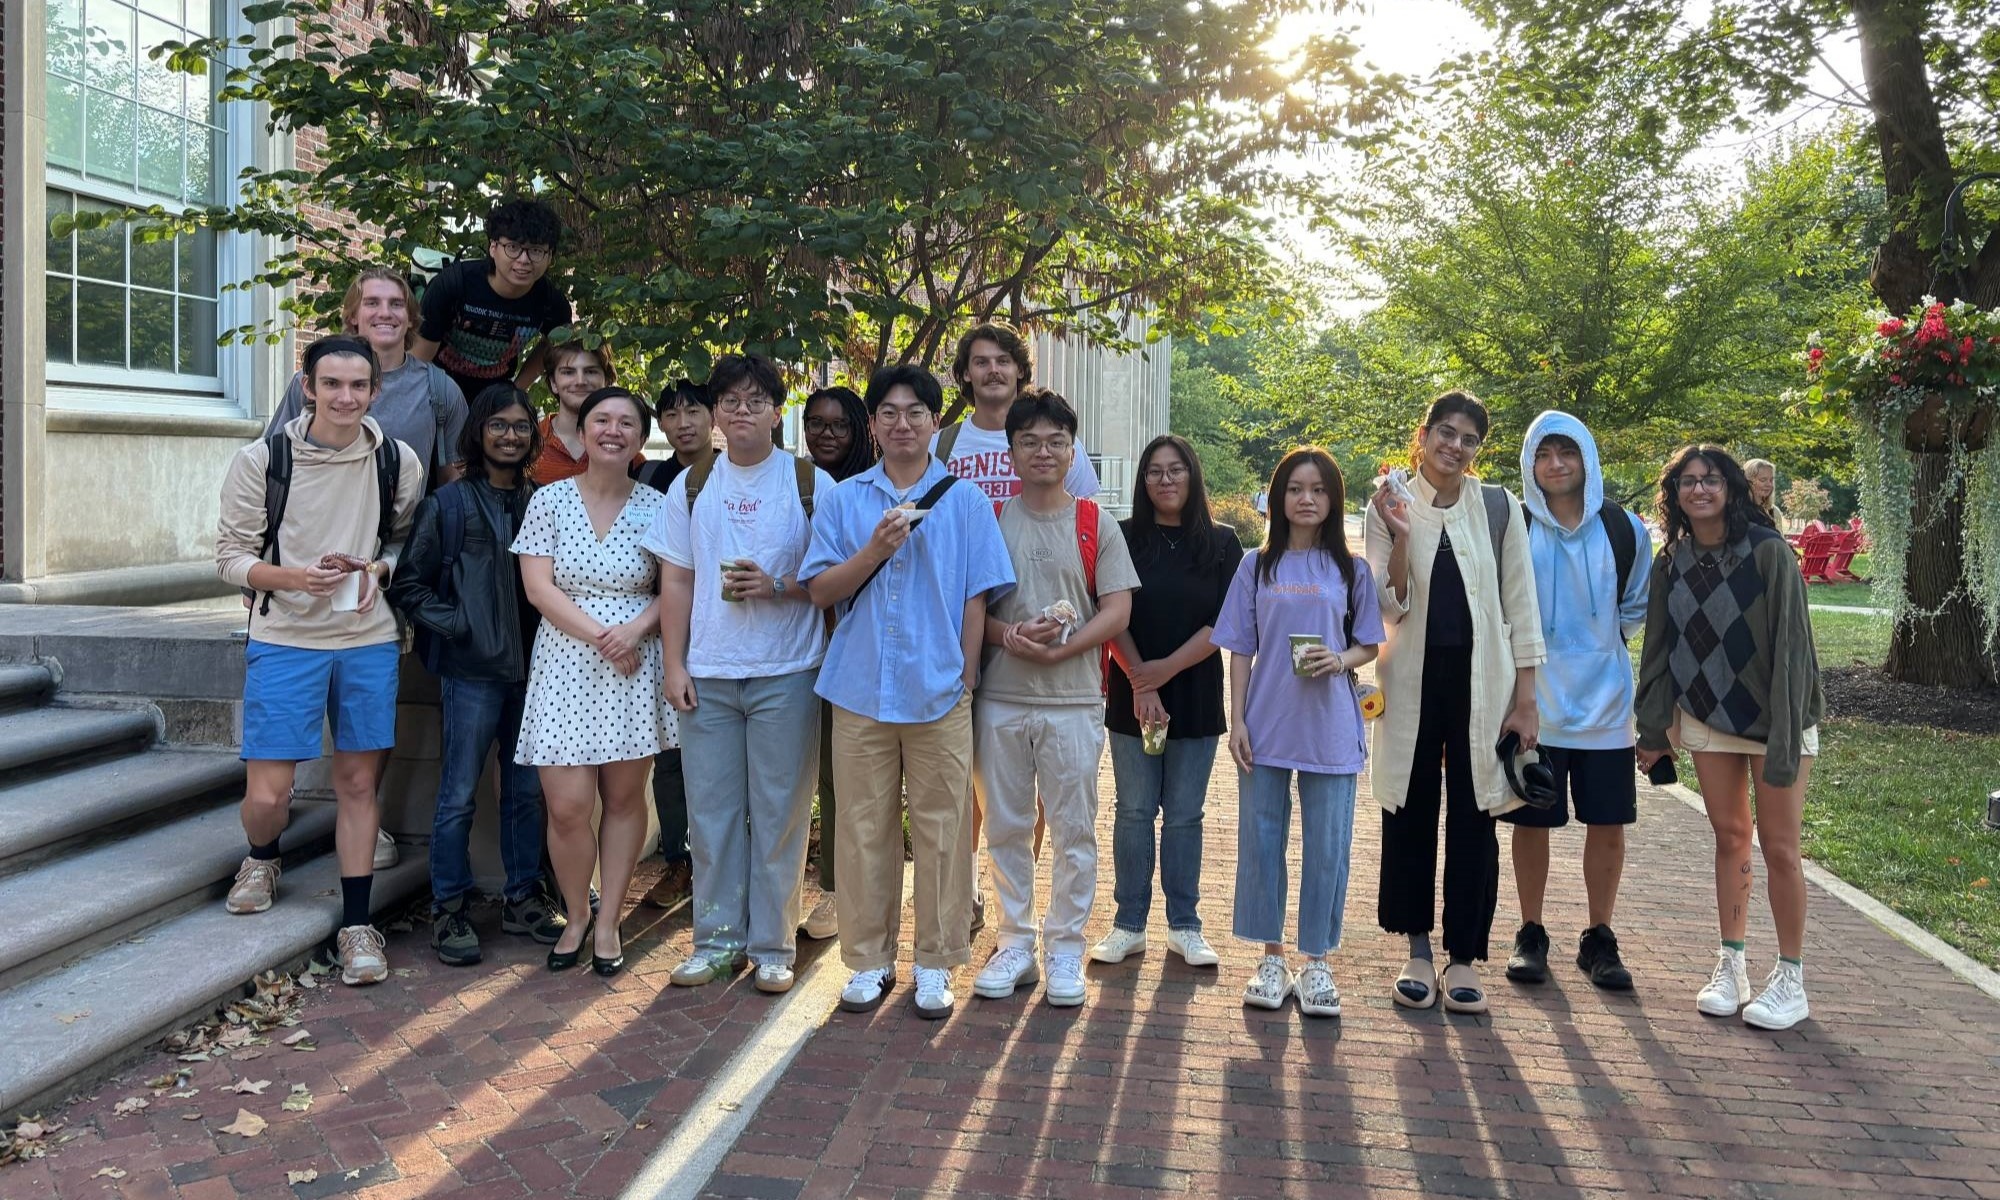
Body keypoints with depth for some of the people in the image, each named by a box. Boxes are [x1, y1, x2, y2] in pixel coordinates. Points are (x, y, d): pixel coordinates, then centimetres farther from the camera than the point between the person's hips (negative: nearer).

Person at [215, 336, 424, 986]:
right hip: (285, 639, -2)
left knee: (359, 782, 7)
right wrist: (296, 577, -20)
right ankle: (261, 860, 34)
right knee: (267, 795, -2)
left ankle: (356, 924, 18)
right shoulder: (263, 459, -6)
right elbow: (231, 554, -2)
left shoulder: (398, 462, 1)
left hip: (368, 641, 2)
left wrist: (377, 568, -7)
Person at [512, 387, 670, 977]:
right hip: (566, 665, 0)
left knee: (624, 797, 6)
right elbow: (538, 587, -4)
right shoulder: (550, 500, 2)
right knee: (567, 806, -4)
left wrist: (636, 630, -15)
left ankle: (608, 922, 21)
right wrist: (599, 635, -13)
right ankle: (575, 916, 20)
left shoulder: (656, 506, 3)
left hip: (634, 666, 1)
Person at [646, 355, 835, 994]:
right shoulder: (691, 485, 10)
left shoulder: (811, 483, 2)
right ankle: (716, 939, 17)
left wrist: (779, 587, -16)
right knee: (711, 810, 6)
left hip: (787, 674, -2)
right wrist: (675, 664, 2)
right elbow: (676, 581, 10)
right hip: (707, 673, 3)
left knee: (780, 812, 2)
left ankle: (772, 945, 12)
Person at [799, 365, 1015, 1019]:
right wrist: (875, 549, -12)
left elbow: (976, 598, 4)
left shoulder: (965, 500, 5)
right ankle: (869, 959, 19)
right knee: (864, 828, 6)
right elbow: (821, 590, 3)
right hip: (860, 690, 1)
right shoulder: (842, 499, 9)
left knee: (941, 830, 3)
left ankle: (935, 964, 16)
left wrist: (965, 679, -2)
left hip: (939, 694, -1)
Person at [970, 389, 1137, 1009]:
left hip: (1074, 700, -1)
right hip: (999, 697, 1)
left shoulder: (1097, 525, 4)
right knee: (1005, 827, 9)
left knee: (1074, 830, 4)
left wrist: (1057, 648, -15)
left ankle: (1065, 948, 17)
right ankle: (1015, 942, 22)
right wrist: (1008, 635, -16)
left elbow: (1117, 611, -2)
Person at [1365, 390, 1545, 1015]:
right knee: (1410, 814, 8)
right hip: (1413, 679, 0)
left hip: (1481, 679, 0)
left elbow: (1520, 607, 3)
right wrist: (1401, 538, -20)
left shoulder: (1499, 507, 1)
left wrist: (1525, 699, 0)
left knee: (1473, 818, 5)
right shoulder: (1390, 507, -1)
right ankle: (1417, 950, 22)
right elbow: (1391, 609, -6)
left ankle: (1463, 956, 17)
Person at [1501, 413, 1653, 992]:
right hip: (1533, 701, -2)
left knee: (1607, 823, 6)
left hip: (1604, 700, 2)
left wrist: (1601, 644, 8)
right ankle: (1530, 936, 20)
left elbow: (1637, 606, 17)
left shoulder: (1624, 529, 2)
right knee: (1531, 821, 5)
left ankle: (1599, 939, 21)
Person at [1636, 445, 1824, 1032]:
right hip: (1707, 716, 4)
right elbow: (1659, 649, 6)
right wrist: (1653, 728, 6)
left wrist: (1784, 737, -20)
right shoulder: (1671, 565, 0)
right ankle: (1731, 964, 19)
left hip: (1774, 717, -4)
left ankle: (1791, 977, 13)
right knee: (1729, 836, 10)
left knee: (1778, 846, 0)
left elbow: (1789, 644, -18)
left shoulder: (1768, 552, -16)